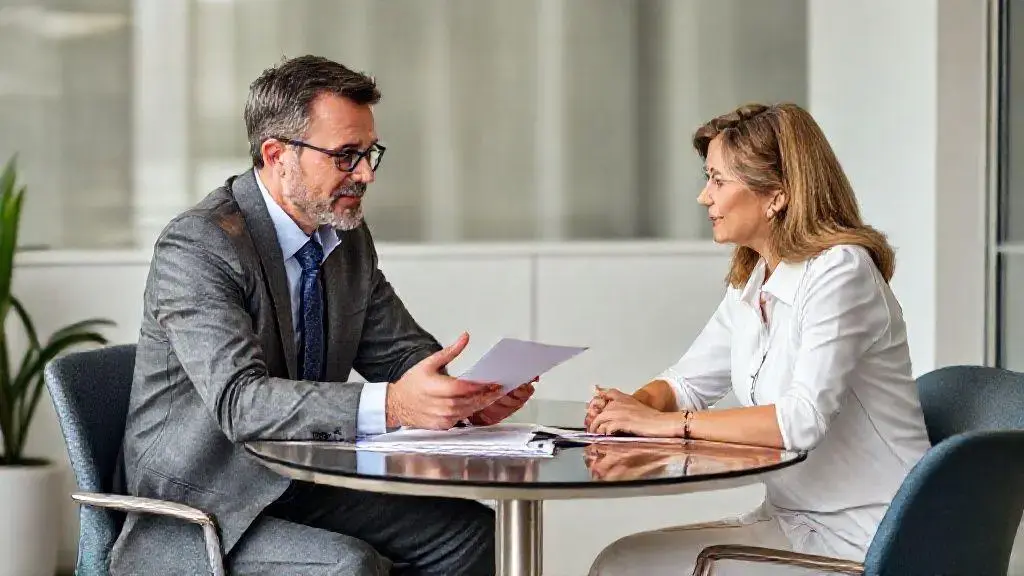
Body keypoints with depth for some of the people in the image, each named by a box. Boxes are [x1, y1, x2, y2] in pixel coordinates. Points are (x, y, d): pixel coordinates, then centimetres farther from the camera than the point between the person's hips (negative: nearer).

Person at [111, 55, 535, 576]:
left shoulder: (349, 238, 6)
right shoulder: (197, 246, -19)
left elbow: (402, 353, 9)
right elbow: (239, 401, -31)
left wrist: (466, 397, -15)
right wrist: (392, 405, -43)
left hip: (301, 490, 8)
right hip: (192, 522, -8)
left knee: (468, 529, -6)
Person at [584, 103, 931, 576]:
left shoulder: (839, 270, -17)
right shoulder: (751, 283, 10)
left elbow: (803, 420, -28)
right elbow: (688, 383, 17)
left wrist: (667, 423, -23)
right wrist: (632, 405, -7)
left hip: (859, 537, -8)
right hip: (790, 518, 8)